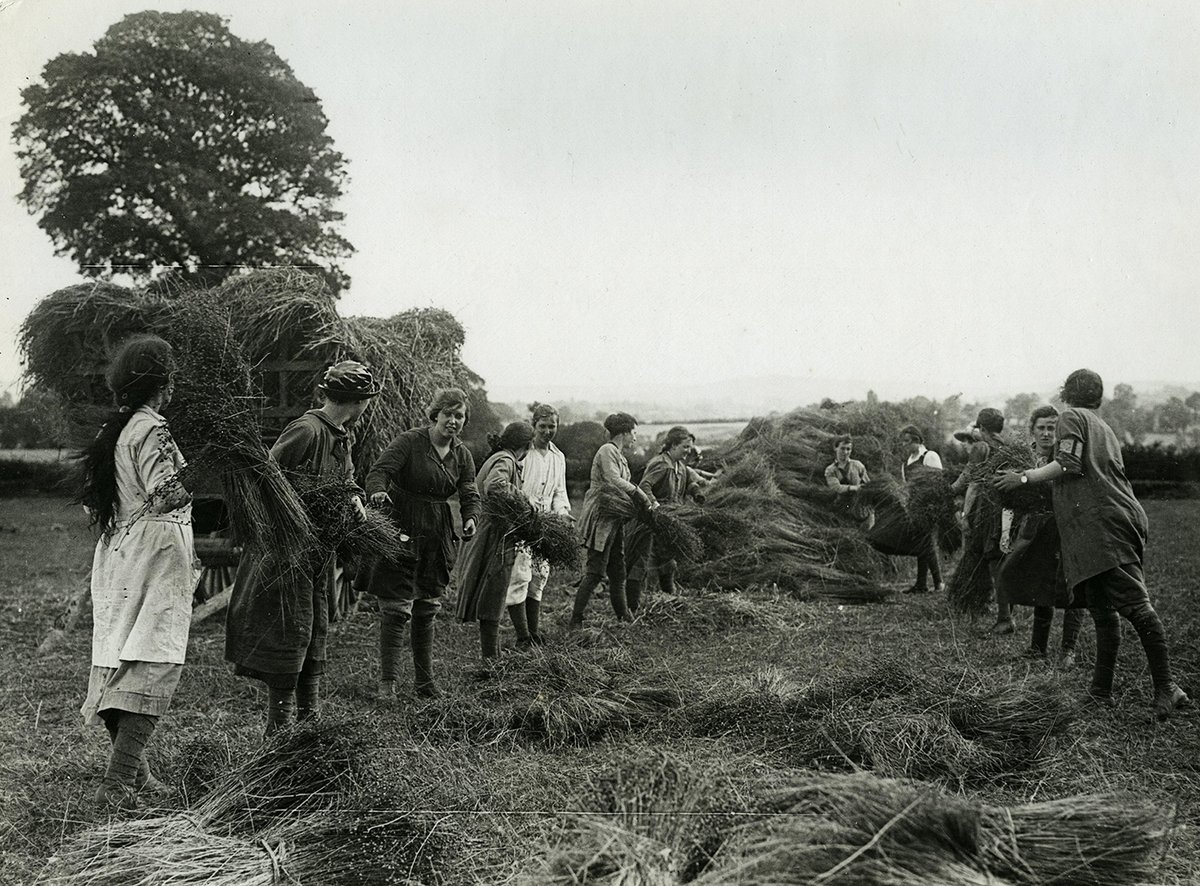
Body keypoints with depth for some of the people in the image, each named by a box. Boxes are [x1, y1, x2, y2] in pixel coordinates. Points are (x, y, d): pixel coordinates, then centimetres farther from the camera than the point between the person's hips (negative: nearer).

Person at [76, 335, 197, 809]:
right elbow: (166, 495, -22)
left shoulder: (112, 429, 13)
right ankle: (120, 781, -15)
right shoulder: (152, 430, -13)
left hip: (116, 554, 9)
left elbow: (92, 501, 17)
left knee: (120, 658, 11)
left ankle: (131, 770, 20)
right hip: (153, 559, -9)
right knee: (155, 663, -10)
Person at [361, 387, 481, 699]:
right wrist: (378, 491, -41)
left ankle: (424, 680, 22)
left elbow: (470, 494, 2)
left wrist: (471, 518, -19)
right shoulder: (409, 442, -9)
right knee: (396, 607, -7)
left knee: (427, 610, 12)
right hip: (401, 532, -5)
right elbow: (379, 470, -18)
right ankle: (388, 680, -1)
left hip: (436, 538, 5)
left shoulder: (462, 456, 8)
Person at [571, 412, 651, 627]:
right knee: (595, 572, -9)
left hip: (614, 520, 10)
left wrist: (646, 500, 4)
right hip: (600, 519, -10)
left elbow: (621, 485, 15)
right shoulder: (607, 451, -11)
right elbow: (615, 481, -23)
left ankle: (625, 618, 18)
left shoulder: (619, 456, 19)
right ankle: (576, 621, -6)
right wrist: (641, 494, -17)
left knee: (618, 573, 12)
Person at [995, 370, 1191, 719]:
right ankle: (1101, 690, 12)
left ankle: (1166, 688, -16)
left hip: (1103, 524, -9)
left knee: (1135, 605, -13)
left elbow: (1069, 465, -10)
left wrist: (1024, 477, -4)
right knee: (1102, 609, 9)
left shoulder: (1071, 417, 3)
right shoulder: (1104, 428, 28)